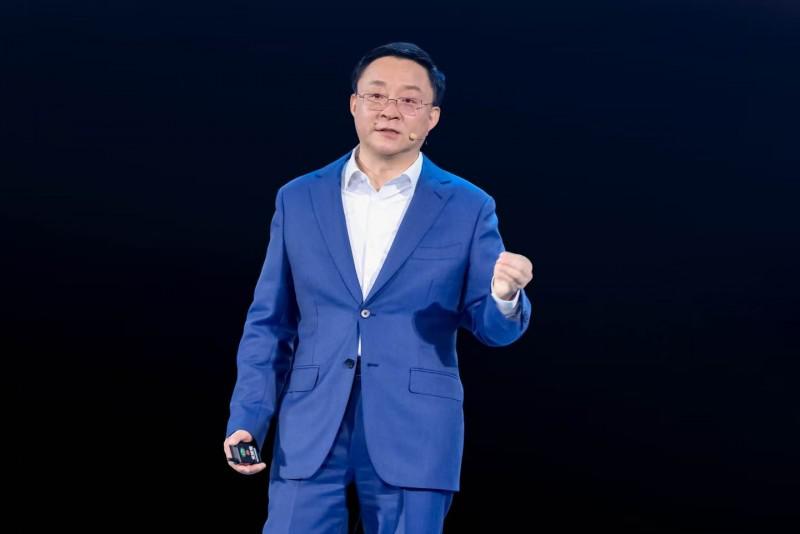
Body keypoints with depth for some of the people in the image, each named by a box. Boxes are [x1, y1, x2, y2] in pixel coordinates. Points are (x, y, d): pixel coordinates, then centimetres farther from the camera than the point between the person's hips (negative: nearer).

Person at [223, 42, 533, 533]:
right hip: (310, 432, 1)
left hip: (415, 435, -1)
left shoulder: (467, 208, 4)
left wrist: (505, 295, -20)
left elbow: (492, 326, 4)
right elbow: (269, 323, 10)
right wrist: (247, 420, 0)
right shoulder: (299, 200, 8)